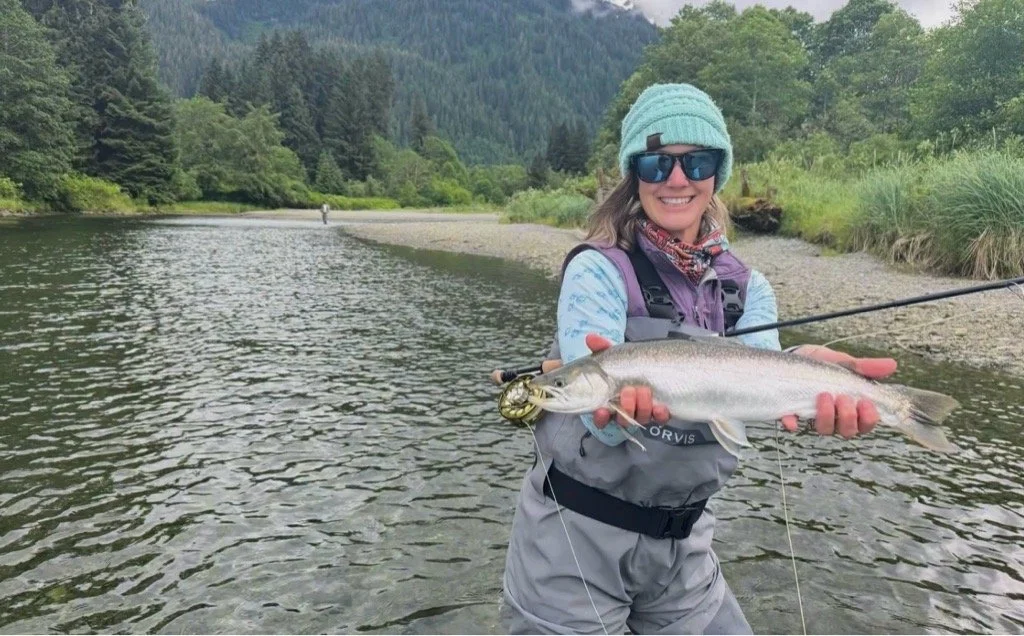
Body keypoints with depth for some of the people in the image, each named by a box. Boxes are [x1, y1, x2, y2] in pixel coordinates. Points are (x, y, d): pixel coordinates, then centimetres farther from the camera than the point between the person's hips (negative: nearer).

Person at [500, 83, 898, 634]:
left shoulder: (745, 288, 1)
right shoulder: (598, 269, -13)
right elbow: (602, 418, -24)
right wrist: (621, 396, -46)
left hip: (682, 542, 5)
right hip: (574, 538, -4)